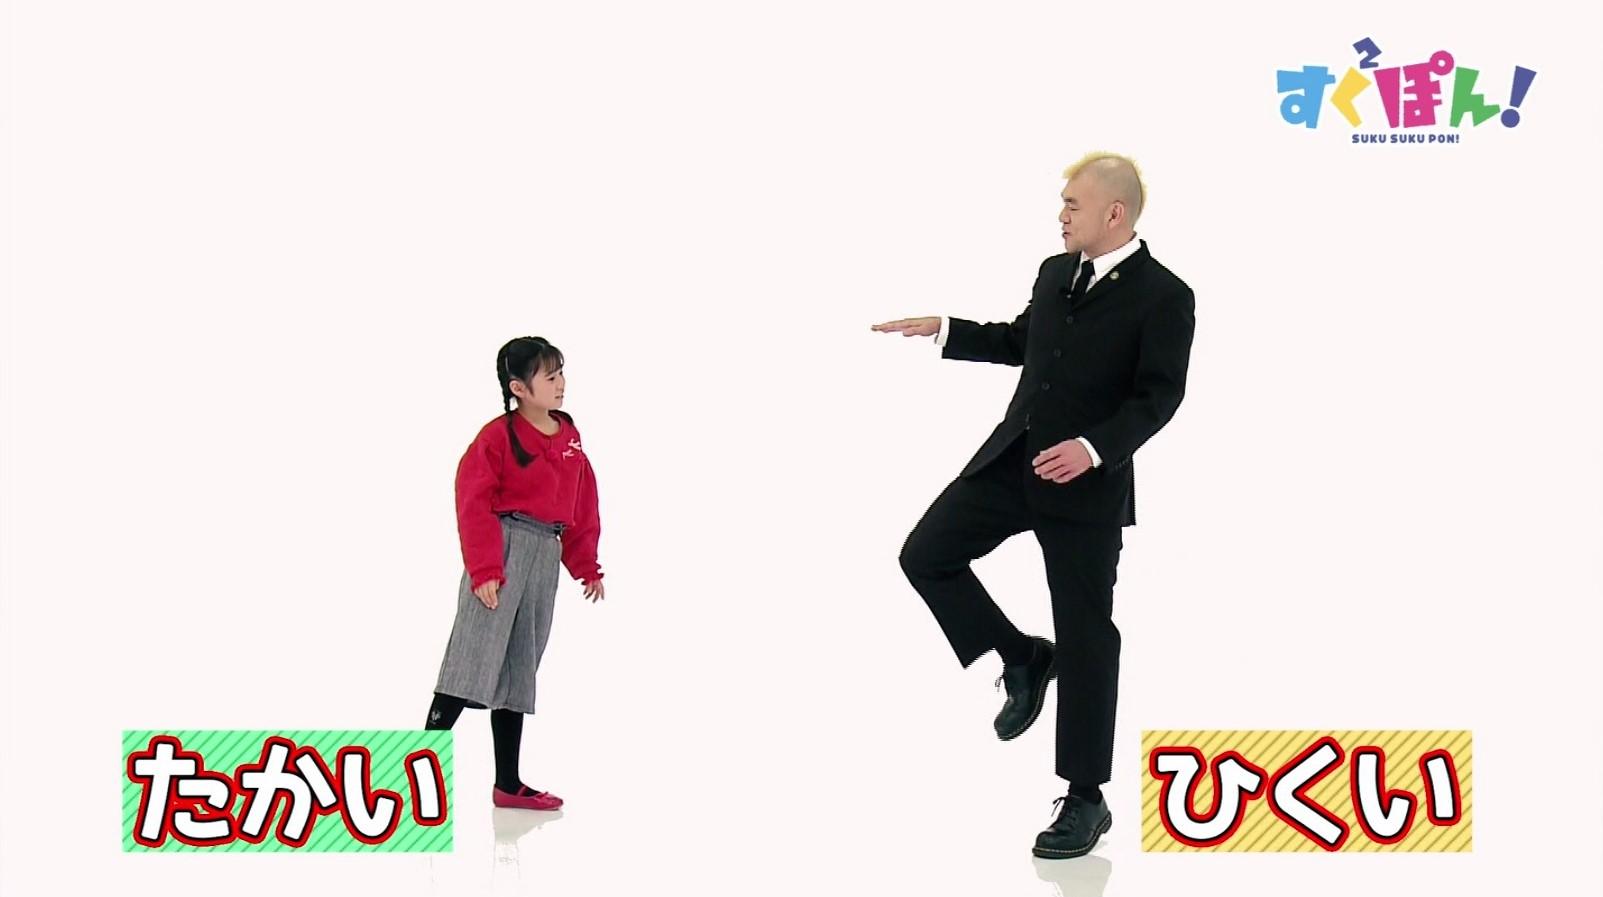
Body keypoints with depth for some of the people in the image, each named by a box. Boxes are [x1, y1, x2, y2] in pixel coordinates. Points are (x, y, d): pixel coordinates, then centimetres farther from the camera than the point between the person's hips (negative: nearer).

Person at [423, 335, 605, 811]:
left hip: (546, 557, 8)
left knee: (518, 669, 13)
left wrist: (587, 567, 17)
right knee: (474, 660, -15)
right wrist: (484, 570, -19)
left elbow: (583, 508, 19)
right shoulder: (498, 437, -9)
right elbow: (475, 507, -13)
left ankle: (508, 784, 19)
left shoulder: (570, 438, 12)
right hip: (503, 547, -7)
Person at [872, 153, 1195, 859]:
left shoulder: (1164, 296, -10)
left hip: (1088, 483, -7)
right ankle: (1022, 660, 18)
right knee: (926, 554, -2)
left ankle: (1085, 799, 11)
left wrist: (1094, 448, -29)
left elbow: (1158, 398, -16)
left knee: (1085, 636, 0)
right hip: (1011, 458, 7)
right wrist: (943, 331, 18)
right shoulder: (1055, 272, 11)